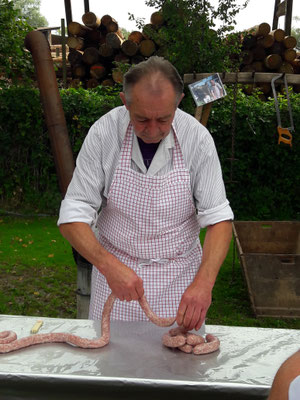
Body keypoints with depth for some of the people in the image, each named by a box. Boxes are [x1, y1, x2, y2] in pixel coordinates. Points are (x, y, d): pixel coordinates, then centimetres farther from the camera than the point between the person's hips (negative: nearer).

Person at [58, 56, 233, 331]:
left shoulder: (197, 138, -15)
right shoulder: (104, 133, -16)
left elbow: (218, 217, -14)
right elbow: (73, 216, -16)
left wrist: (204, 282, -29)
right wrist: (109, 265, -31)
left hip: (179, 273, 1)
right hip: (115, 269, 0)